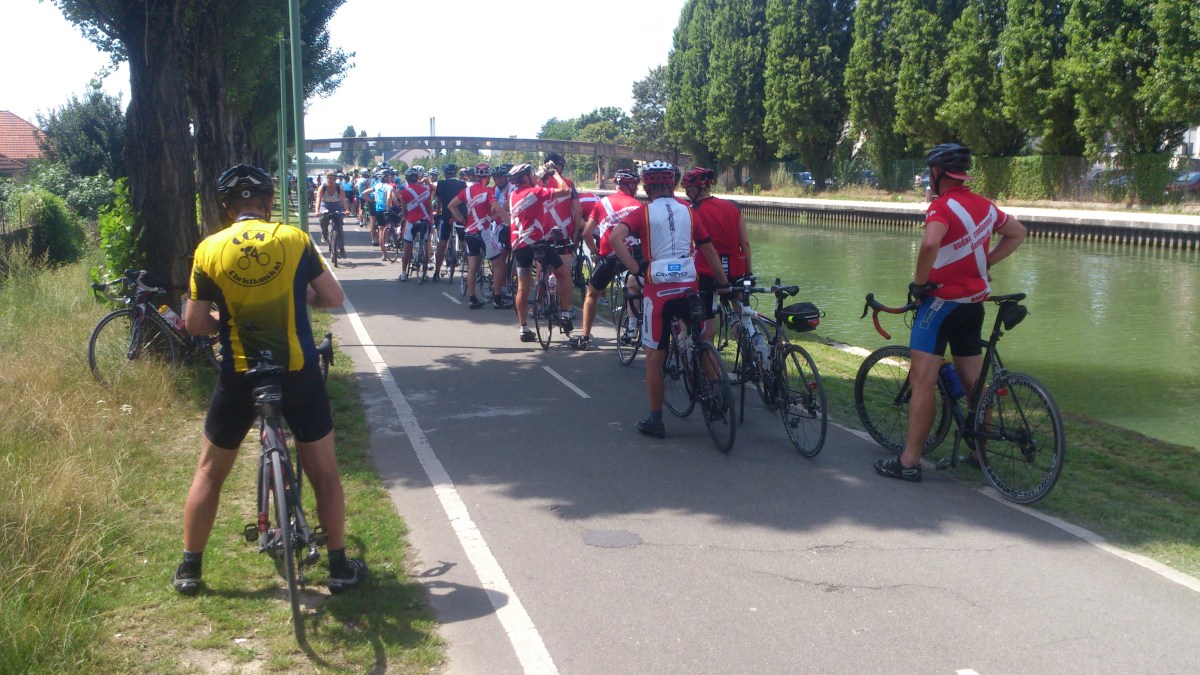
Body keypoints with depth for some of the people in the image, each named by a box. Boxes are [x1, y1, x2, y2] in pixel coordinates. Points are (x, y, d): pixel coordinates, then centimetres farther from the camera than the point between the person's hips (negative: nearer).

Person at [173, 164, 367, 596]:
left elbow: (195, 324, -2)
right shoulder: (295, 239, -6)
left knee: (210, 471, 18)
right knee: (323, 470, 13)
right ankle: (339, 567, 17)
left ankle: (189, 569, 24)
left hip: (239, 375, 1)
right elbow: (333, 298, -2)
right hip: (298, 372, 0)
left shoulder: (209, 250, -5)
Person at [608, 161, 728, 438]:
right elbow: (708, 250, 11)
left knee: (654, 358, 7)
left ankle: (655, 422, 12)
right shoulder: (688, 210, 9)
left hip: (658, 289, -2)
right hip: (689, 288, 2)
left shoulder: (643, 213, 1)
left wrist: (637, 268, -12)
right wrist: (724, 283, 20)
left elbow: (614, 238, -17)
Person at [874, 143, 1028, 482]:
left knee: (922, 380, -7)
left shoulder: (943, 206, -15)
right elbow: (1018, 232, 23)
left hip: (942, 301, -8)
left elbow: (930, 243, -35)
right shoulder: (984, 205, 9)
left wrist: (919, 281, -20)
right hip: (974, 303, 8)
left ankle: (909, 461, -7)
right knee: (973, 382, 16)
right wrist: (985, 262, 16)